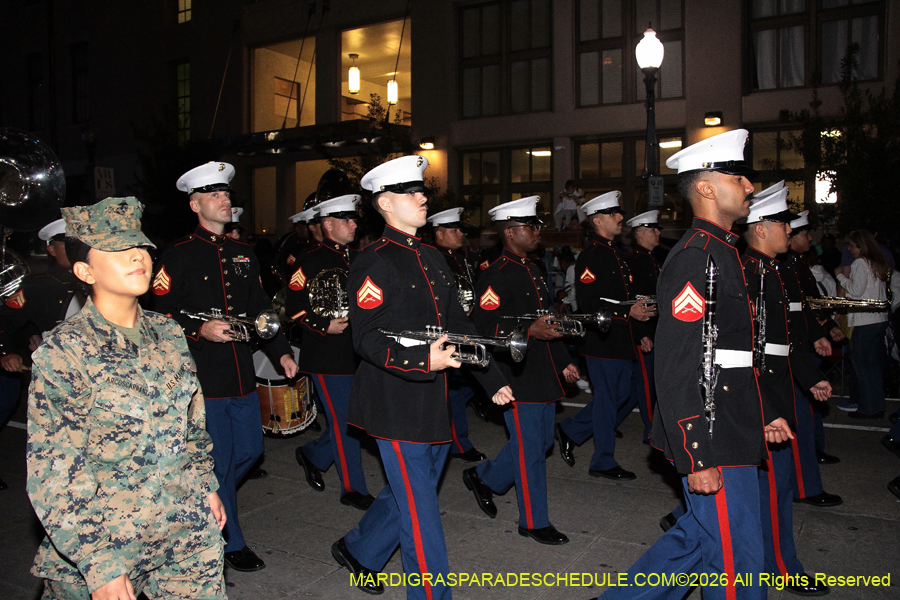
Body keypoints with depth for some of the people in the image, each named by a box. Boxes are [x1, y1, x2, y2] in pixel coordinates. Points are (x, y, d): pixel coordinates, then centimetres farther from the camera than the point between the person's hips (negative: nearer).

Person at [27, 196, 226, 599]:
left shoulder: (168, 333, 3)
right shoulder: (64, 352, -14)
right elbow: (51, 476, -15)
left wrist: (206, 486, 14)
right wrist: (98, 565, -16)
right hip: (98, 552, -4)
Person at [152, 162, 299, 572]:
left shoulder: (243, 254, 12)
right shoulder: (178, 256, -7)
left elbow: (261, 309, 16)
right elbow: (163, 317, -10)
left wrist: (282, 352, 9)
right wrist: (201, 331, -25)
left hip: (242, 376, 7)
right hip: (201, 380, -6)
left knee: (250, 451, 16)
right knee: (218, 462, 4)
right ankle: (230, 543, 22)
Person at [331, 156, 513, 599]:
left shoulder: (432, 259, 15)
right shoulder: (374, 263, -11)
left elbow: (458, 323, 19)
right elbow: (367, 338, -19)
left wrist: (493, 380, 17)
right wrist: (423, 359, -34)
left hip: (435, 404, 9)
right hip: (397, 406, -8)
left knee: (411, 493, 20)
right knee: (420, 512, -1)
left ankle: (357, 550, 42)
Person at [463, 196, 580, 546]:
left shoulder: (533, 271, 16)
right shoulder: (495, 277, -14)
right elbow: (486, 328, -22)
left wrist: (564, 362, 20)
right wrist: (529, 331, -34)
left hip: (544, 376, 9)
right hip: (518, 379, -9)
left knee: (542, 442, 18)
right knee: (530, 451, 2)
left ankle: (484, 478, 36)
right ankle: (534, 521, 20)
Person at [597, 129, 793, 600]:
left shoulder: (721, 252, 15)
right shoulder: (697, 258, -18)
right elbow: (675, 369, -23)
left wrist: (764, 414, 21)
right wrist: (697, 457, -23)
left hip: (732, 430, 10)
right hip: (711, 440, -10)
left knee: (697, 536, 19)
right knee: (736, 561, 4)